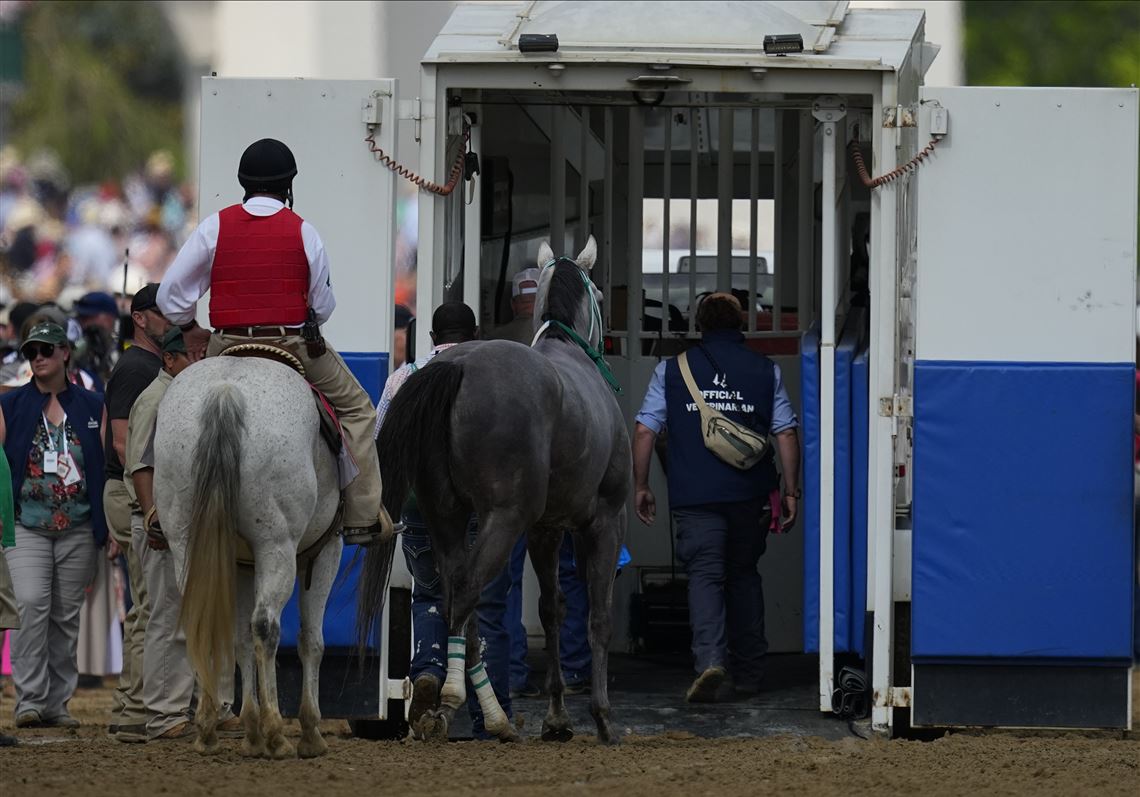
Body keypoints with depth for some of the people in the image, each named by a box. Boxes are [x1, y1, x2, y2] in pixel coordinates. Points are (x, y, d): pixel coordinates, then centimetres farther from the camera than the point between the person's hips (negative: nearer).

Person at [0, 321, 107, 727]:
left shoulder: (92, 407, 9)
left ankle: (56, 703, 9)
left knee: (67, 615, 4)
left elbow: (109, 465, 10)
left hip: (78, 528, 2)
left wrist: (112, 526, 5)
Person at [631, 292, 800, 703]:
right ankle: (749, 670, 21)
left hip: (695, 495, -2)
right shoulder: (765, 370, 6)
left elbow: (645, 429, 1)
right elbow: (786, 432, 2)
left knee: (705, 576, -5)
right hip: (750, 495, 2)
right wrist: (790, 491, 6)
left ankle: (711, 659, -27)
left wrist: (640, 486, 8)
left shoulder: (672, 370, 4)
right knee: (744, 575, 17)